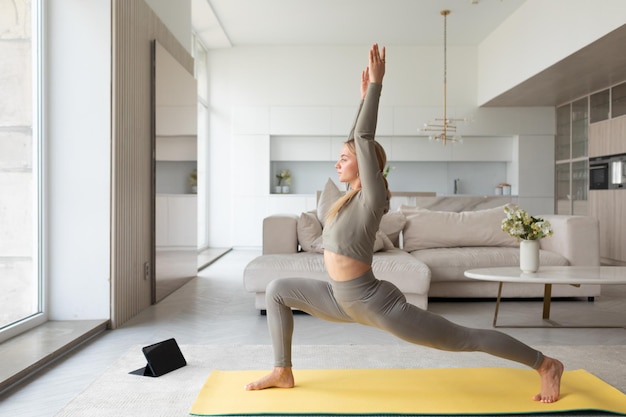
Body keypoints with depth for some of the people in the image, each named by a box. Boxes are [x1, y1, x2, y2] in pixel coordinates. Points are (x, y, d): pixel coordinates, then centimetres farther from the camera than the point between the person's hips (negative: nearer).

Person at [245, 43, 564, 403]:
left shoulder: (372, 196, -17)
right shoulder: (355, 193, 5)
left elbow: (364, 138, -22)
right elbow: (358, 138, 11)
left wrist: (376, 84, -18)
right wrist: (365, 93, 19)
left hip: (377, 305, -9)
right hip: (347, 302, 9)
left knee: (465, 338, 4)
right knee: (278, 290, 8)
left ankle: (546, 365, 23)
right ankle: (283, 373, 16)